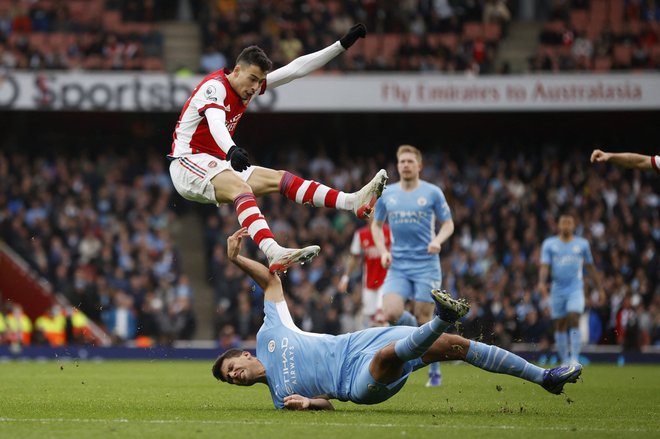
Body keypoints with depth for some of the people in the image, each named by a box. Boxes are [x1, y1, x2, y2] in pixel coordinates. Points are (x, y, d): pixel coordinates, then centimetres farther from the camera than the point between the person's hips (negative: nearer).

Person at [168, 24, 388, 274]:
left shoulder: (251, 85, 9)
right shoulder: (214, 86, -17)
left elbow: (296, 69, 10)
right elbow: (215, 121, -37)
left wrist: (342, 45, 7)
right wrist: (231, 150, -58)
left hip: (217, 164, 9)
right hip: (188, 162, -9)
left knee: (279, 179, -1)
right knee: (240, 186, -34)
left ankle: (353, 202, -10)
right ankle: (275, 254, -56)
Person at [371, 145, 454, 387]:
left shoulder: (432, 192, -1)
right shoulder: (386, 194, 6)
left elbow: (448, 224, 5)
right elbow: (376, 225, 17)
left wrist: (438, 240, -16)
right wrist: (383, 251, 0)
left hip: (426, 265, -2)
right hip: (398, 266, 2)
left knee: (424, 321, -4)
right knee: (391, 314, -18)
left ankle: (434, 372, 12)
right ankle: (410, 324, 18)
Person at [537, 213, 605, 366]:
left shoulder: (582, 244, 7)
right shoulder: (549, 244, 5)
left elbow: (590, 267, 15)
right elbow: (544, 266, -3)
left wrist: (599, 288, 15)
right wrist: (542, 282, -21)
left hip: (576, 289, -1)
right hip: (557, 290, 1)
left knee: (574, 321, -19)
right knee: (560, 326, 4)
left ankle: (574, 358, -20)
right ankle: (564, 361, 14)